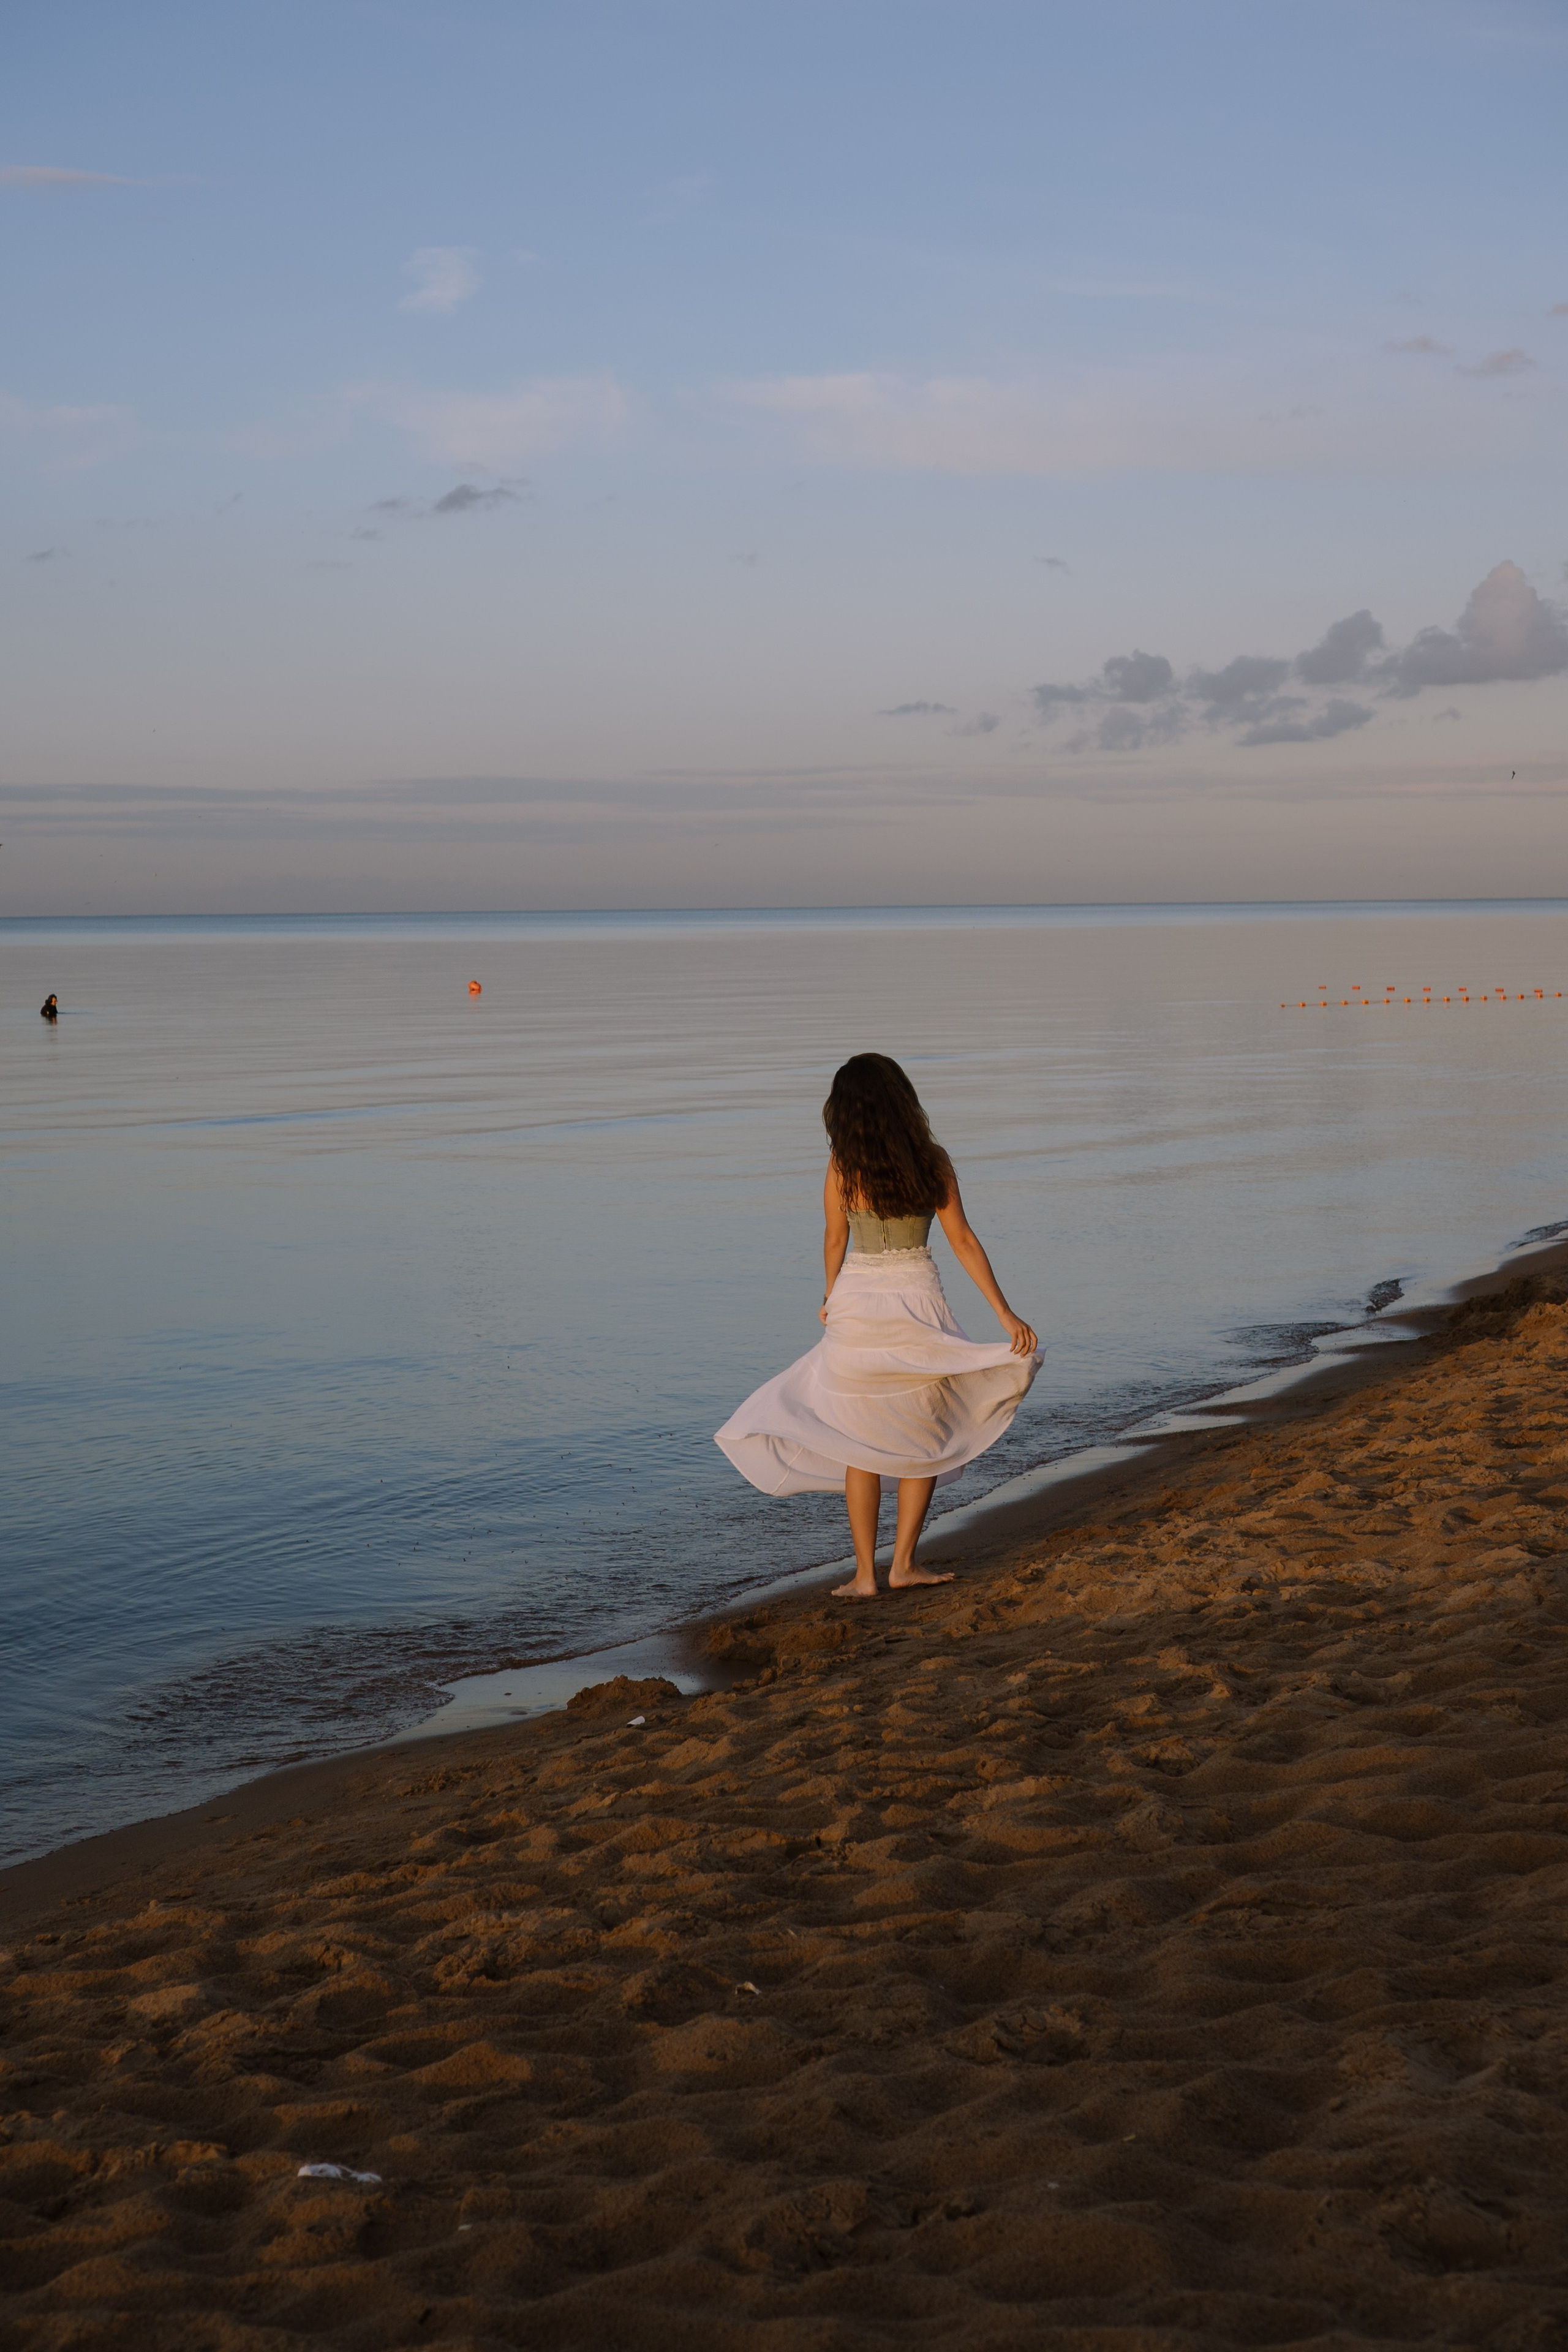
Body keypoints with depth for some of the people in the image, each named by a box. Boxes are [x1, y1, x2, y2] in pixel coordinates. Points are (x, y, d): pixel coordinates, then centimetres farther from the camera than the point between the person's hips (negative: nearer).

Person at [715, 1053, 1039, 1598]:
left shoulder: (843, 1165, -7)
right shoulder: (933, 1160, -2)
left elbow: (834, 1242, 2)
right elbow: (963, 1240, -3)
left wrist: (831, 1300, 20)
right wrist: (1005, 1313, 1)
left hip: (859, 1302, -1)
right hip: (918, 1303, 1)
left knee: (861, 1443, 9)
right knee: (925, 1435, 16)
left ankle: (865, 1574, 9)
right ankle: (903, 1563, 14)